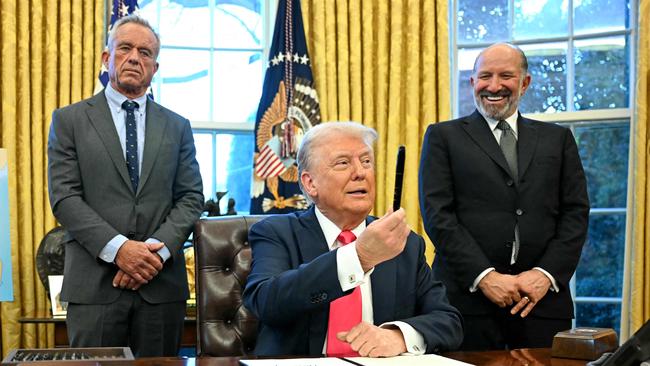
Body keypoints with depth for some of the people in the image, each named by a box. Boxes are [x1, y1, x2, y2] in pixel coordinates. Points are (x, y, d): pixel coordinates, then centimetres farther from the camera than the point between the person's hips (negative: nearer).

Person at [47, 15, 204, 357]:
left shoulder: (177, 127, 13)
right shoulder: (69, 120, 7)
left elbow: (191, 198, 7)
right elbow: (64, 197, -3)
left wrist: (157, 250, -10)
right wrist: (117, 248, -15)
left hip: (162, 284, 2)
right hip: (94, 283, -2)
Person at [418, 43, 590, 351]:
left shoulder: (557, 138, 14)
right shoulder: (444, 137, 6)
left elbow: (576, 213, 7)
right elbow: (437, 214, -3)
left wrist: (546, 274, -7)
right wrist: (484, 276, -13)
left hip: (543, 298, 2)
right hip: (468, 296, -2)